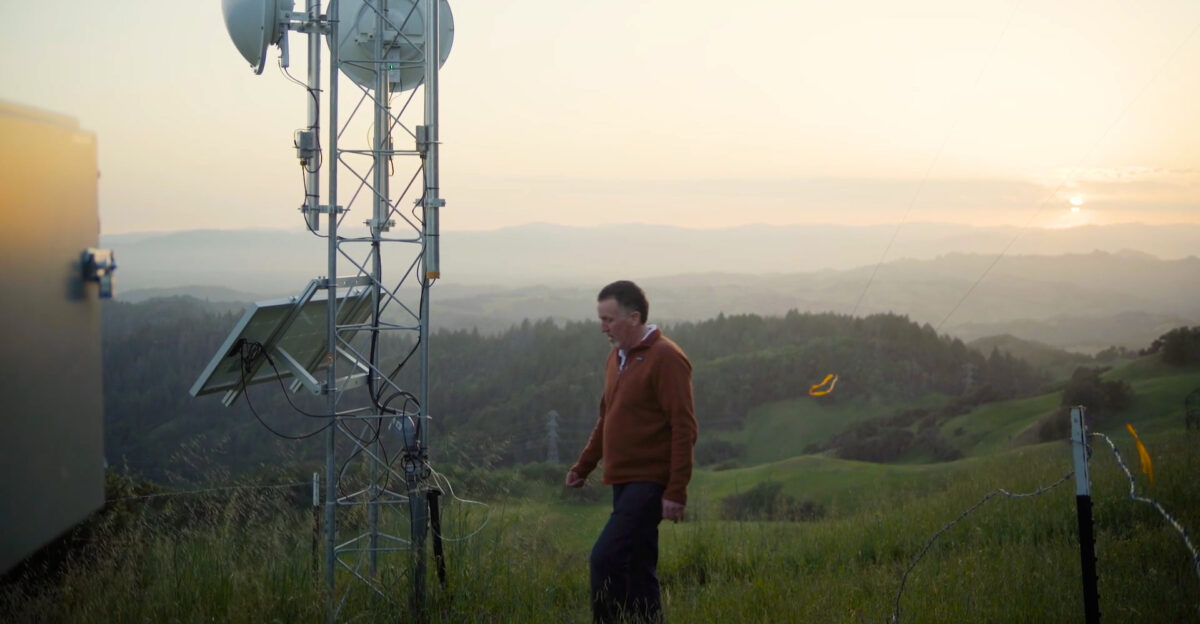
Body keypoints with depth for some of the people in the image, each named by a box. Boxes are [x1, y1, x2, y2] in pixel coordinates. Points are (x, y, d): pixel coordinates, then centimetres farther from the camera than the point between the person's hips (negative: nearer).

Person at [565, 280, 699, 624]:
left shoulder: (666, 358, -13)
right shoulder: (617, 357, 14)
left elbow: (684, 428, -17)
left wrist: (676, 492, -20)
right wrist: (583, 465, 17)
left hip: (650, 483, -9)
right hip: (625, 480, 9)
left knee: (606, 558, -16)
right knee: (636, 567, 13)